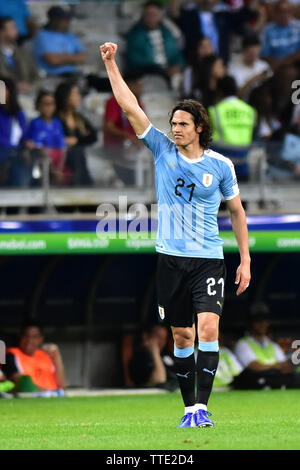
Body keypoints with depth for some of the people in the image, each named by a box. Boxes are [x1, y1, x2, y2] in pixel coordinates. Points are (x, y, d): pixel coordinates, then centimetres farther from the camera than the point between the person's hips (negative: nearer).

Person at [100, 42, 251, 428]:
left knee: (208, 328, -17)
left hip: (208, 259, -2)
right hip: (171, 258, 2)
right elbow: (130, 107, -1)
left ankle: (202, 406, -17)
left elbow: (237, 211, 11)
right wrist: (111, 64, -7)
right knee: (181, 336, 5)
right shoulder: (163, 150, 3)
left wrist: (245, 259, 8)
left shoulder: (220, 165, 1)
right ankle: (188, 407, 14)